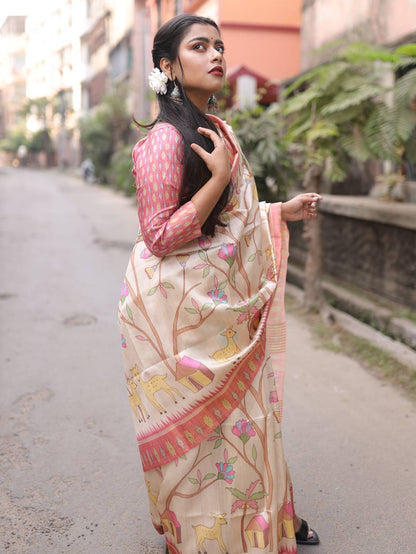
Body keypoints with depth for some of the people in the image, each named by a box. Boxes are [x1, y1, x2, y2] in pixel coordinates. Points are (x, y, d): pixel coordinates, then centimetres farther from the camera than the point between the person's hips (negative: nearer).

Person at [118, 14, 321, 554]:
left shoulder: (218, 131, 10)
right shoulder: (165, 140, -17)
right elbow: (160, 237, -21)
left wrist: (280, 211, 14)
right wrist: (220, 177, -24)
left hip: (223, 303, 8)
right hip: (178, 307, -8)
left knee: (242, 414, 18)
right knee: (198, 426, 6)